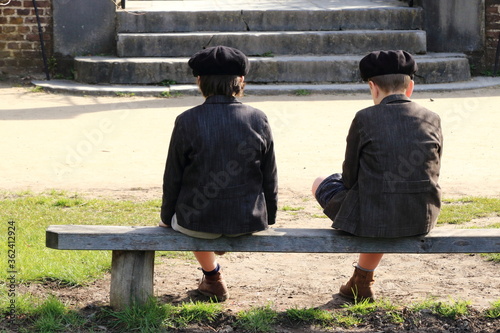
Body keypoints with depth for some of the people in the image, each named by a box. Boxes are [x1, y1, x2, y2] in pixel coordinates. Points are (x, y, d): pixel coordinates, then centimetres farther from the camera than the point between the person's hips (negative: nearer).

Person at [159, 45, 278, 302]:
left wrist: (167, 219, 12)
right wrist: (268, 218, 18)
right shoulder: (258, 120, -6)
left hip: (198, 222, -2)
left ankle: (212, 275, 40)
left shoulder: (187, 122, -12)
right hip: (248, 222, 3)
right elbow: (269, 177, 2)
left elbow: (173, 178, -4)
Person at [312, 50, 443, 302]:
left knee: (321, 184, 25)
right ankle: (362, 281, 47)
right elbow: (431, 174, 8)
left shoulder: (365, 119, -10)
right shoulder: (431, 119, 0)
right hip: (423, 219, 5)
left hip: (373, 219, -4)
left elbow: (350, 177, -2)